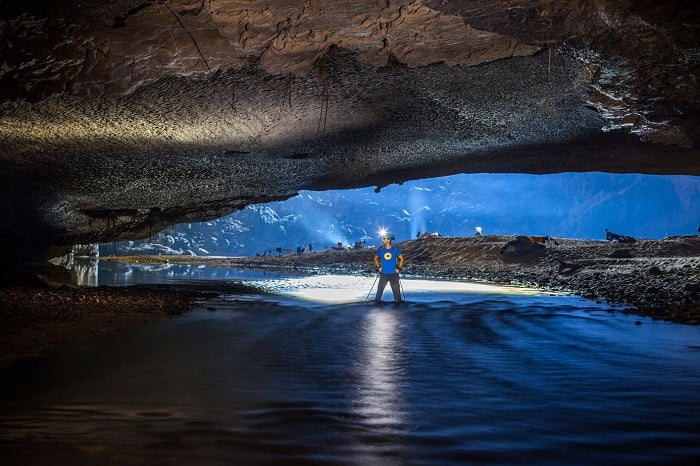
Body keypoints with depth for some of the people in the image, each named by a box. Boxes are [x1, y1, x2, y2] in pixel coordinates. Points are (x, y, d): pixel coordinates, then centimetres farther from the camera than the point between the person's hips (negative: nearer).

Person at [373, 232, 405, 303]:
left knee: (396, 288, 5)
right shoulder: (380, 249, -1)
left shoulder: (395, 249, -5)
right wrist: (378, 267, 3)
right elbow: (376, 258, 13)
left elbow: (401, 258, 5)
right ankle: (377, 300, 10)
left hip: (394, 273, -1)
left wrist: (399, 268, -3)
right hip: (383, 273, 1)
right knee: (380, 287, 1)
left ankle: (398, 301, 17)